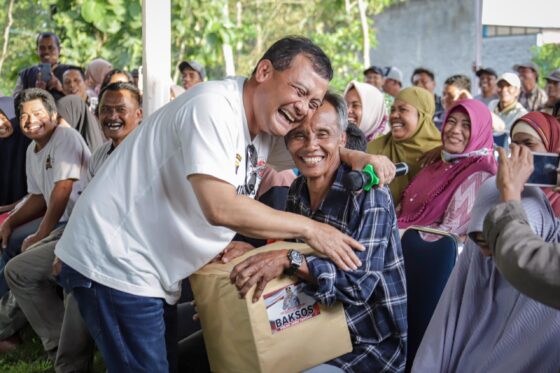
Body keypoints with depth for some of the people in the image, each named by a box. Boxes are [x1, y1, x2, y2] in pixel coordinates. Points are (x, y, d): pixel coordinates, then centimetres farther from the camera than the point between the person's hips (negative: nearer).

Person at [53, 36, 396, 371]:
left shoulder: (266, 120, 5)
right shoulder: (213, 106, -21)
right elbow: (220, 208, -31)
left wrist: (358, 158, -1)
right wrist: (309, 228, -23)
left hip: (151, 272, 9)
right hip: (115, 265, -9)